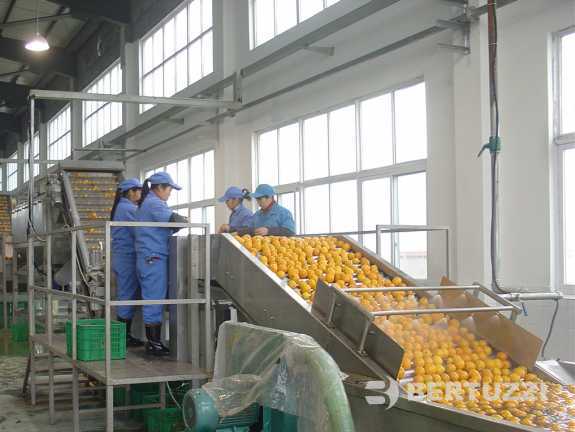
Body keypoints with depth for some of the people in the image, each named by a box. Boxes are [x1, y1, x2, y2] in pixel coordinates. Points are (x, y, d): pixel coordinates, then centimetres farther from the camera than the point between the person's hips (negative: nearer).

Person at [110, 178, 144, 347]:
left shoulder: (120, 207, 18)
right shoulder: (129, 209, -13)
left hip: (120, 256, 10)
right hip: (127, 257, -10)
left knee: (125, 297, 12)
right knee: (128, 297, -5)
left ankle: (124, 335, 16)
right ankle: (125, 336, -2)